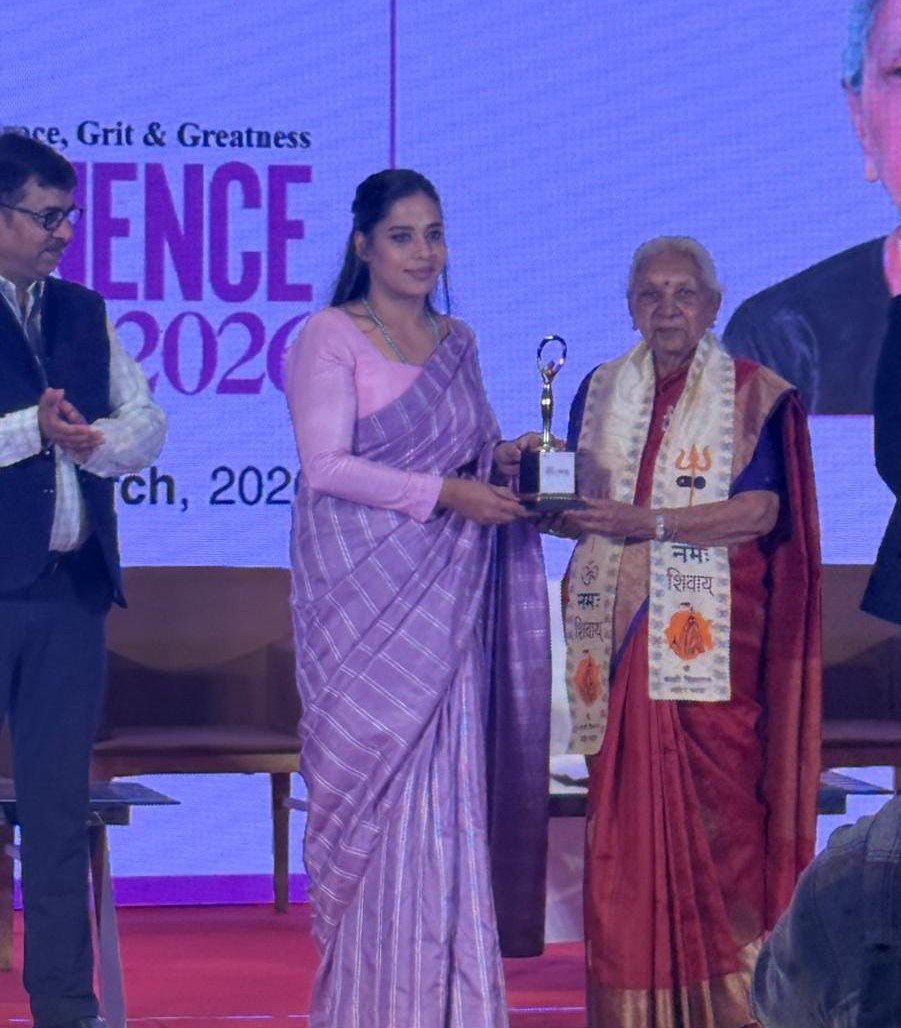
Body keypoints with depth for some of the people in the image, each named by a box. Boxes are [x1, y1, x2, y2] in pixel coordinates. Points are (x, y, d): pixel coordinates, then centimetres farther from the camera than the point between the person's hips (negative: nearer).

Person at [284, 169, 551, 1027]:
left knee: (448, 781, 1)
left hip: (446, 595, 5)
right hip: (364, 591, -5)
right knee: (377, 777, -7)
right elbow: (326, 466, -13)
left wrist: (501, 461, 1)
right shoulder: (331, 339, -4)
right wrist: (443, 493, -18)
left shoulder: (456, 344, 16)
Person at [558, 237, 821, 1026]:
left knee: (713, 800, -9)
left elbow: (760, 511, -10)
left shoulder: (752, 394, 1)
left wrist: (649, 523, -17)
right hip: (619, 629, 4)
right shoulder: (601, 391, 15)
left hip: (710, 632, -4)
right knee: (623, 807, -1)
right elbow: (581, 509, 14)